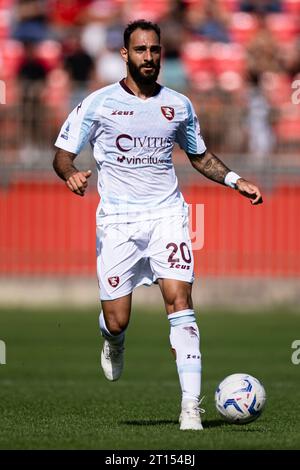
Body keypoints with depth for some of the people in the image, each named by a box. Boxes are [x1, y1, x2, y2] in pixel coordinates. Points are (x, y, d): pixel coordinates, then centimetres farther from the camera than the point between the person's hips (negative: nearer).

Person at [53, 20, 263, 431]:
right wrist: (71, 174, -19)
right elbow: (63, 153, 4)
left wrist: (236, 181, 9)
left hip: (167, 215, 1)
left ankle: (191, 405, -18)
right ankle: (113, 343, 38)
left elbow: (199, 156, 24)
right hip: (117, 220, -1)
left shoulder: (178, 105, 9)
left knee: (180, 301, -17)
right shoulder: (99, 103, 1)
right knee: (117, 321, -3)